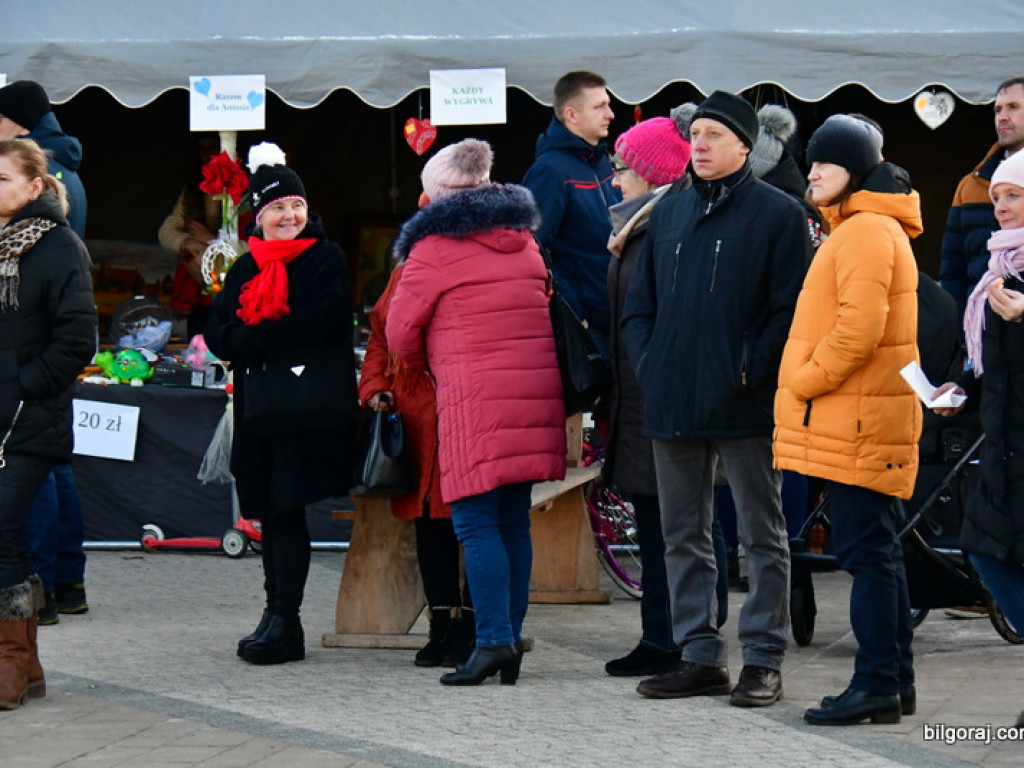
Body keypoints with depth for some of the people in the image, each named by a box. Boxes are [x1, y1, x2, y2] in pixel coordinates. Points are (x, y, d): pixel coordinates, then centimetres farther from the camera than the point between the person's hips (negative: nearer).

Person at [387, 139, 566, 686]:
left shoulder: (434, 248, -2)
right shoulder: (524, 241, 17)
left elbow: (401, 336, 1)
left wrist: (434, 367, 21)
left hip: (475, 398, -6)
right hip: (537, 390, 7)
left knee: (477, 522, -6)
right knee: (514, 520, 10)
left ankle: (494, 638, -14)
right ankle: (511, 635, 10)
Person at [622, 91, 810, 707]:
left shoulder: (778, 214, -3)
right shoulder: (668, 215, 15)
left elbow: (790, 309, -9)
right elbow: (639, 305, 18)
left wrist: (752, 373, -16)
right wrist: (650, 367, 3)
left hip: (746, 404, -6)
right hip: (674, 404, 6)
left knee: (763, 535, 2)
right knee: (684, 536, 10)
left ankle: (765, 661, 5)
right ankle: (702, 656, 17)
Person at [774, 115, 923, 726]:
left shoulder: (866, 232, -14)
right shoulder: (862, 228, 20)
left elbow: (858, 330, -23)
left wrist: (803, 382, -13)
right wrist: (804, 384, 17)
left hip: (857, 420, -11)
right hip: (853, 417, 11)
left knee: (866, 549, -10)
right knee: (875, 548, 13)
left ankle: (877, 685, -10)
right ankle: (896, 679, 18)